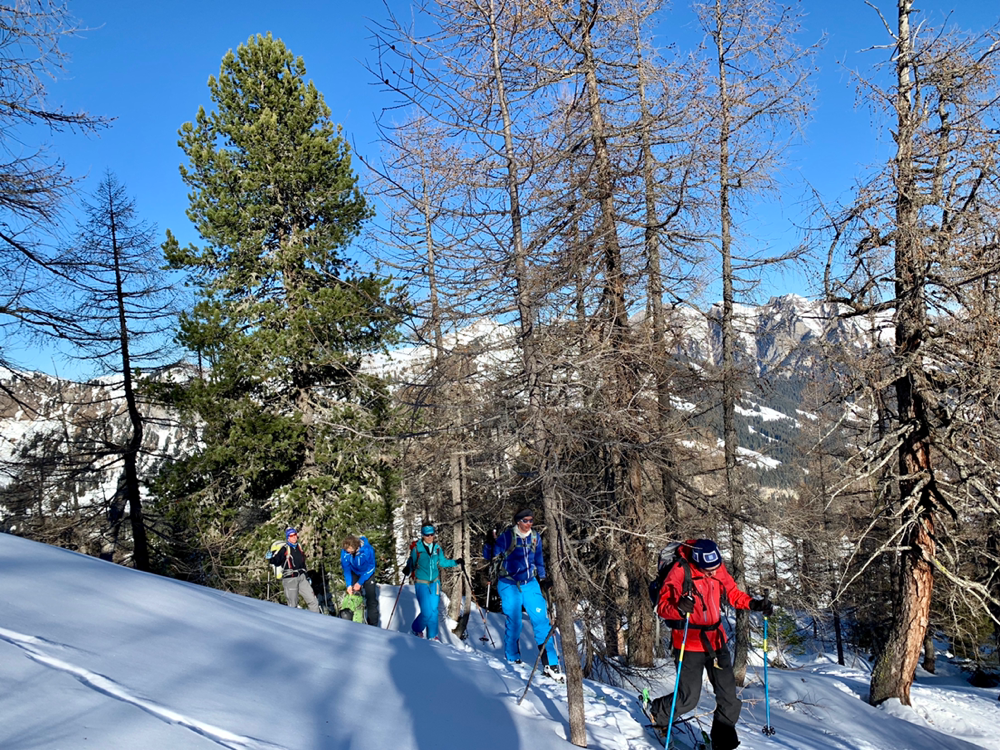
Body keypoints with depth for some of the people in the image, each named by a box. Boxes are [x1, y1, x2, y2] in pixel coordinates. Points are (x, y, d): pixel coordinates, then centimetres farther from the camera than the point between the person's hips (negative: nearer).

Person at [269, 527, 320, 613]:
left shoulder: (299, 547, 13)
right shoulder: (284, 549, -7)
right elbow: (275, 561, -11)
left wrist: (307, 577, 24)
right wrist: (271, 558, -33)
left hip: (301, 578, 6)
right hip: (289, 579, -6)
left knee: (313, 602, 2)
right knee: (293, 605, -1)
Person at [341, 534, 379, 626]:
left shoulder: (367, 550, -34)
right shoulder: (344, 552, -26)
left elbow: (370, 568, -23)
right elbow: (346, 569, -15)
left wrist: (360, 583, -23)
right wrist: (349, 585, -23)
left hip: (367, 574, -2)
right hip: (354, 573, 2)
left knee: (371, 599, -6)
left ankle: (373, 625, 1)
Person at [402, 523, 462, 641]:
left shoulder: (437, 548, 2)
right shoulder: (416, 548, -9)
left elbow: (442, 562, 14)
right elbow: (411, 563, -1)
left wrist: (456, 562, 3)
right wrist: (407, 569, -22)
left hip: (434, 582, 4)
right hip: (421, 583, -4)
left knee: (434, 610, 7)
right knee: (427, 612, -11)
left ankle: (432, 636, 24)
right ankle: (416, 629, 18)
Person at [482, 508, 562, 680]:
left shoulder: (535, 537, 6)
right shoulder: (507, 536, -8)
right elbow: (491, 556, -7)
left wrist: (542, 578, 12)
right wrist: (489, 544, -26)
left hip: (530, 584, 4)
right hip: (509, 585, -4)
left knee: (541, 620, -5)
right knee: (513, 624, -2)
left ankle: (551, 664, 0)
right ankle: (513, 660, 20)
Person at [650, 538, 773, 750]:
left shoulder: (718, 570, -3)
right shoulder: (679, 573, -20)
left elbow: (733, 593, 12)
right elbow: (662, 607, -17)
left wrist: (754, 604, -5)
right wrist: (679, 608, -38)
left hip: (716, 640, 6)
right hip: (689, 644, -6)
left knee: (728, 696, 7)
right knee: (688, 698, -1)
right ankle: (658, 713, 28)